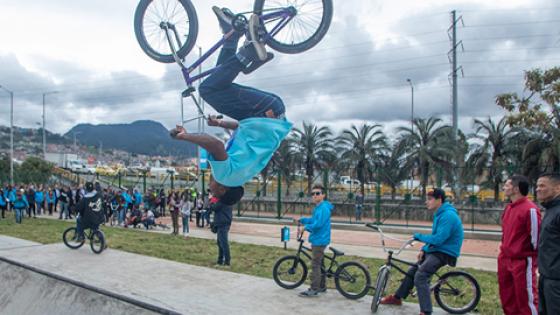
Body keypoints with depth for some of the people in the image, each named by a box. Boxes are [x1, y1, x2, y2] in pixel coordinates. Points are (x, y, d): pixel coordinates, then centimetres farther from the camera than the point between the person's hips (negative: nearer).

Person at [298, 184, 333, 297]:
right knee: (319, 263, 18)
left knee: (315, 264, -6)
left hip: (320, 240, -10)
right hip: (317, 240, 10)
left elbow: (318, 224, -25)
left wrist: (307, 227, -12)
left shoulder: (324, 208, -18)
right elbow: (314, 219, 25)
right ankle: (322, 286, 28)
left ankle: (313, 290, -1)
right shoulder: (318, 207, 14)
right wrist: (302, 220, 13)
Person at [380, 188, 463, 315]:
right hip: (436, 250, 10)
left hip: (444, 253, -10)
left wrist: (419, 236, -15)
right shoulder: (440, 214, 11)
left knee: (420, 277, -23)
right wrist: (423, 249, 6)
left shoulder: (448, 215, -22)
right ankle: (397, 297, 30)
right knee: (412, 270, 16)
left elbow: (438, 239, -28)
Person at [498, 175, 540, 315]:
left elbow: (536, 236, -16)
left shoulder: (530, 209, -17)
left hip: (522, 261, -9)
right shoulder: (509, 208, 10)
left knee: (526, 298, 0)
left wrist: (533, 260, -10)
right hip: (505, 260, 9)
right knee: (507, 297, 17)